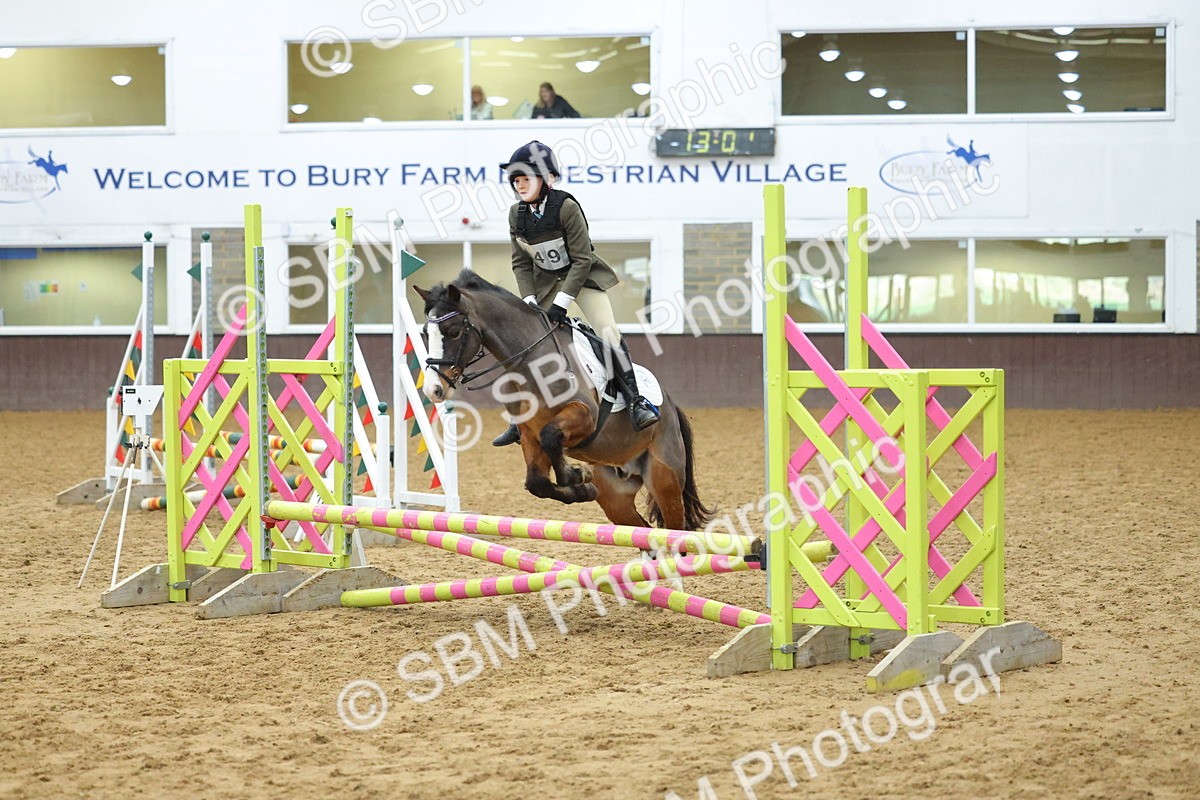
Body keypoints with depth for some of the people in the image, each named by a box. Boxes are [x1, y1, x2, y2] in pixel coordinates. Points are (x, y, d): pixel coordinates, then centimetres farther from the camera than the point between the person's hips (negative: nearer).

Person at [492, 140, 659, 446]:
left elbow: (582, 259, -23)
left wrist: (562, 302, -26)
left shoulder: (566, 207, -24)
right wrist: (530, 302, -14)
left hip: (582, 276, -5)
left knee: (608, 332, -20)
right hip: (545, 281, 5)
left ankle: (635, 403, -16)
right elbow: (521, 263, -2)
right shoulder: (517, 214, -8)